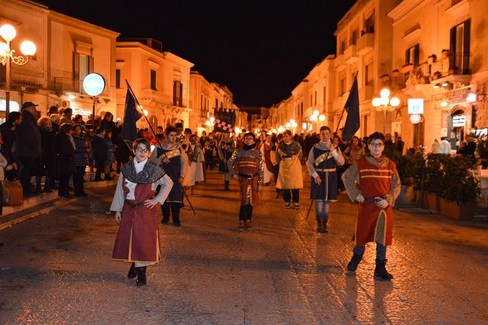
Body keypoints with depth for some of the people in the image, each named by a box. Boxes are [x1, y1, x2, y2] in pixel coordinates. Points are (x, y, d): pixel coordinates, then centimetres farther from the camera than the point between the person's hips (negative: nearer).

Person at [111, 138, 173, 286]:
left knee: (144, 240, -1)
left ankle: (141, 273, 8)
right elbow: (120, 190, 5)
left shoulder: (154, 169, -8)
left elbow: (168, 183, 3)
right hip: (128, 210, 3)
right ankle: (134, 265, 28)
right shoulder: (126, 168, 0)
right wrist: (118, 210, 4)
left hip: (145, 210, -3)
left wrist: (157, 200, -3)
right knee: (129, 238, 9)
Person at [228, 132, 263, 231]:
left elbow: (261, 169, 4)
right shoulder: (239, 151, 1)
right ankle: (241, 221, -3)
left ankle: (248, 220, 17)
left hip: (254, 179, 2)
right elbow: (230, 162, 11)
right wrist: (233, 174, 2)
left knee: (251, 200, 6)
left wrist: (260, 183, 0)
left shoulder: (257, 153, 3)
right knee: (245, 199, -10)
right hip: (243, 178, -2)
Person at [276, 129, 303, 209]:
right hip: (284, 167, 2)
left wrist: (295, 162, 7)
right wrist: (281, 163, 9)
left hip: (294, 167, -2)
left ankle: (296, 202, 5)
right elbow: (278, 156, 13)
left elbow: (300, 155, 7)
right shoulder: (281, 145, 2)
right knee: (285, 185, 2)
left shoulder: (296, 145, -4)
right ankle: (287, 202, 13)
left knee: (295, 184, -2)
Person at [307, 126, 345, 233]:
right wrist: (315, 175, -14)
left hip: (330, 177, 2)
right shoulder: (315, 148, -2)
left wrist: (333, 151, -17)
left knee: (327, 199, 7)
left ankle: (325, 224, 17)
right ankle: (319, 223, 7)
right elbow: (309, 162, -3)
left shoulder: (335, 148, 4)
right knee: (319, 199, -3)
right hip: (318, 176, -2)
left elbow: (341, 162, -7)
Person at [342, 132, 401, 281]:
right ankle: (356, 259, 37)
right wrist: (355, 194, -2)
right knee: (362, 234, 12)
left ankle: (380, 269, 17)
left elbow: (396, 185, 5)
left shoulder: (390, 165, 2)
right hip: (366, 205, -1)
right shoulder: (361, 164, -2)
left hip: (384, 207, 1)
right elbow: (346, 177, 7)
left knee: (382, 237, 5)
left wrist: (389, 200, -10)